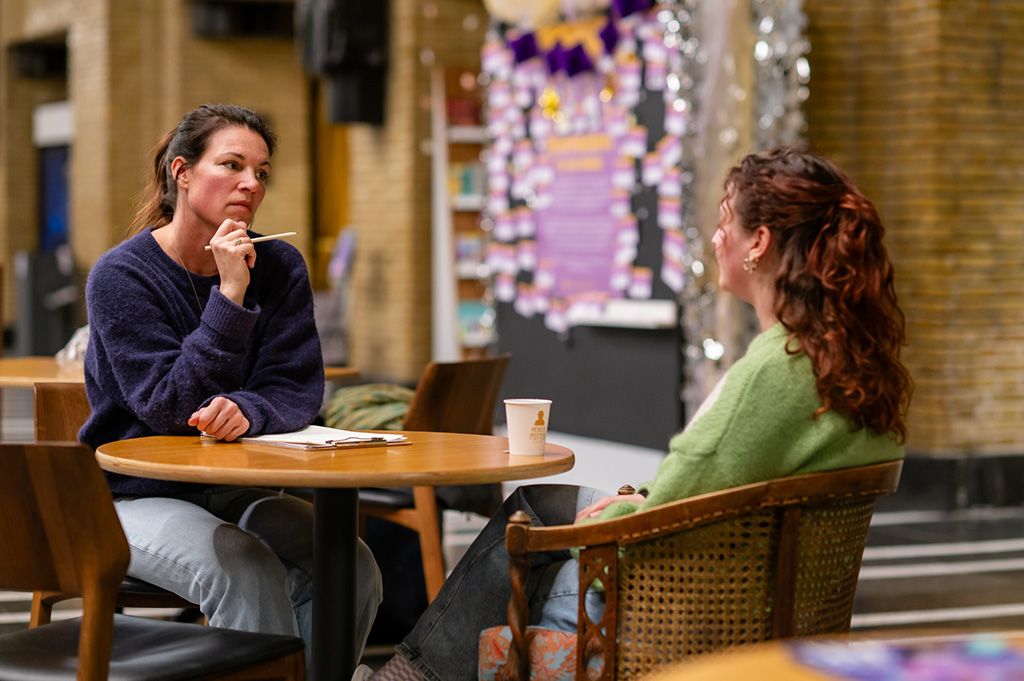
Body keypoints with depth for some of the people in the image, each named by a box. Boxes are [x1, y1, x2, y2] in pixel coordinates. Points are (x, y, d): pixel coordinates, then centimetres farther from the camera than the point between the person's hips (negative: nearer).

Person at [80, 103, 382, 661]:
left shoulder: (280, 267, 2)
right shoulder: (119, 276, -11)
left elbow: (297, 390, -3)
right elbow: (169, 408, -18)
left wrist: (246, 410, -27)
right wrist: (231, 295, -24)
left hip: (238, 493, 4)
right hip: (138, 498, -4)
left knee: (352, 567, -21)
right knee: (248, 571, -32)